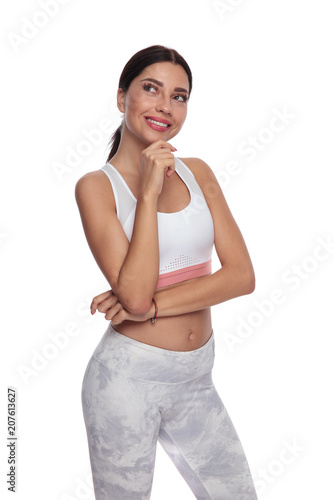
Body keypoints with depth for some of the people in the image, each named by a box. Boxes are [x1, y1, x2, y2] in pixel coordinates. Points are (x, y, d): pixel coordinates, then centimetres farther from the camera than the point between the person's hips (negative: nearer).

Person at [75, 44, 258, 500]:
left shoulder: (197, 173, 4)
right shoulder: (96, 186, -9)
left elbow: (242, 275, -6)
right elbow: (134, 294, -21)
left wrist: (153, 305, -16)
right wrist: (149, 193, -21)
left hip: (197, 379, 5)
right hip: (129, 376, -4)